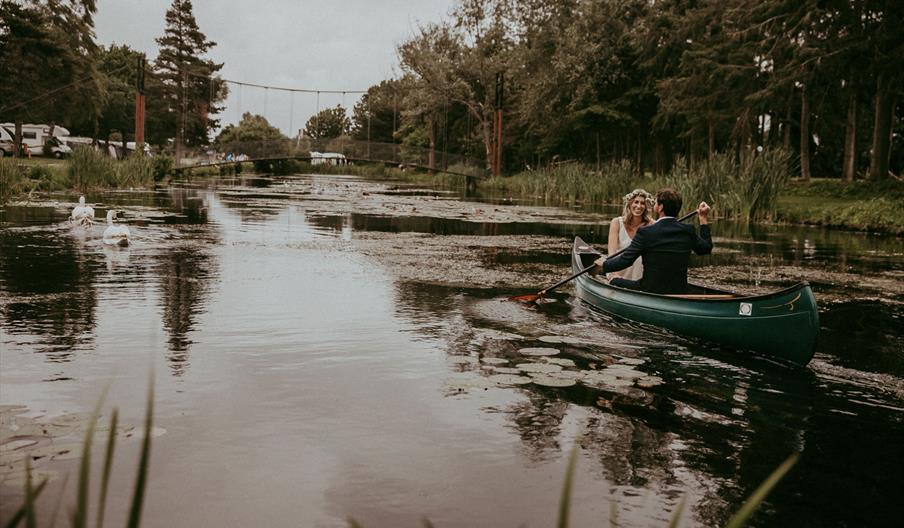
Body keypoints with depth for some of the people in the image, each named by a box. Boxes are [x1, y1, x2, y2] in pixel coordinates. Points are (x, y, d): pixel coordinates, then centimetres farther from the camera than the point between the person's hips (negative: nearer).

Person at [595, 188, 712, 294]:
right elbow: (706, 248, 15)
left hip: (650, 292, -5)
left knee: (615, 282, 16)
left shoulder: (646, 233, -16)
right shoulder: (688, 231, -3)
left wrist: (604, 264, 7)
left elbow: (625, 260, -12)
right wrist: (703, 219, 23)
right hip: (679, 292, 5)